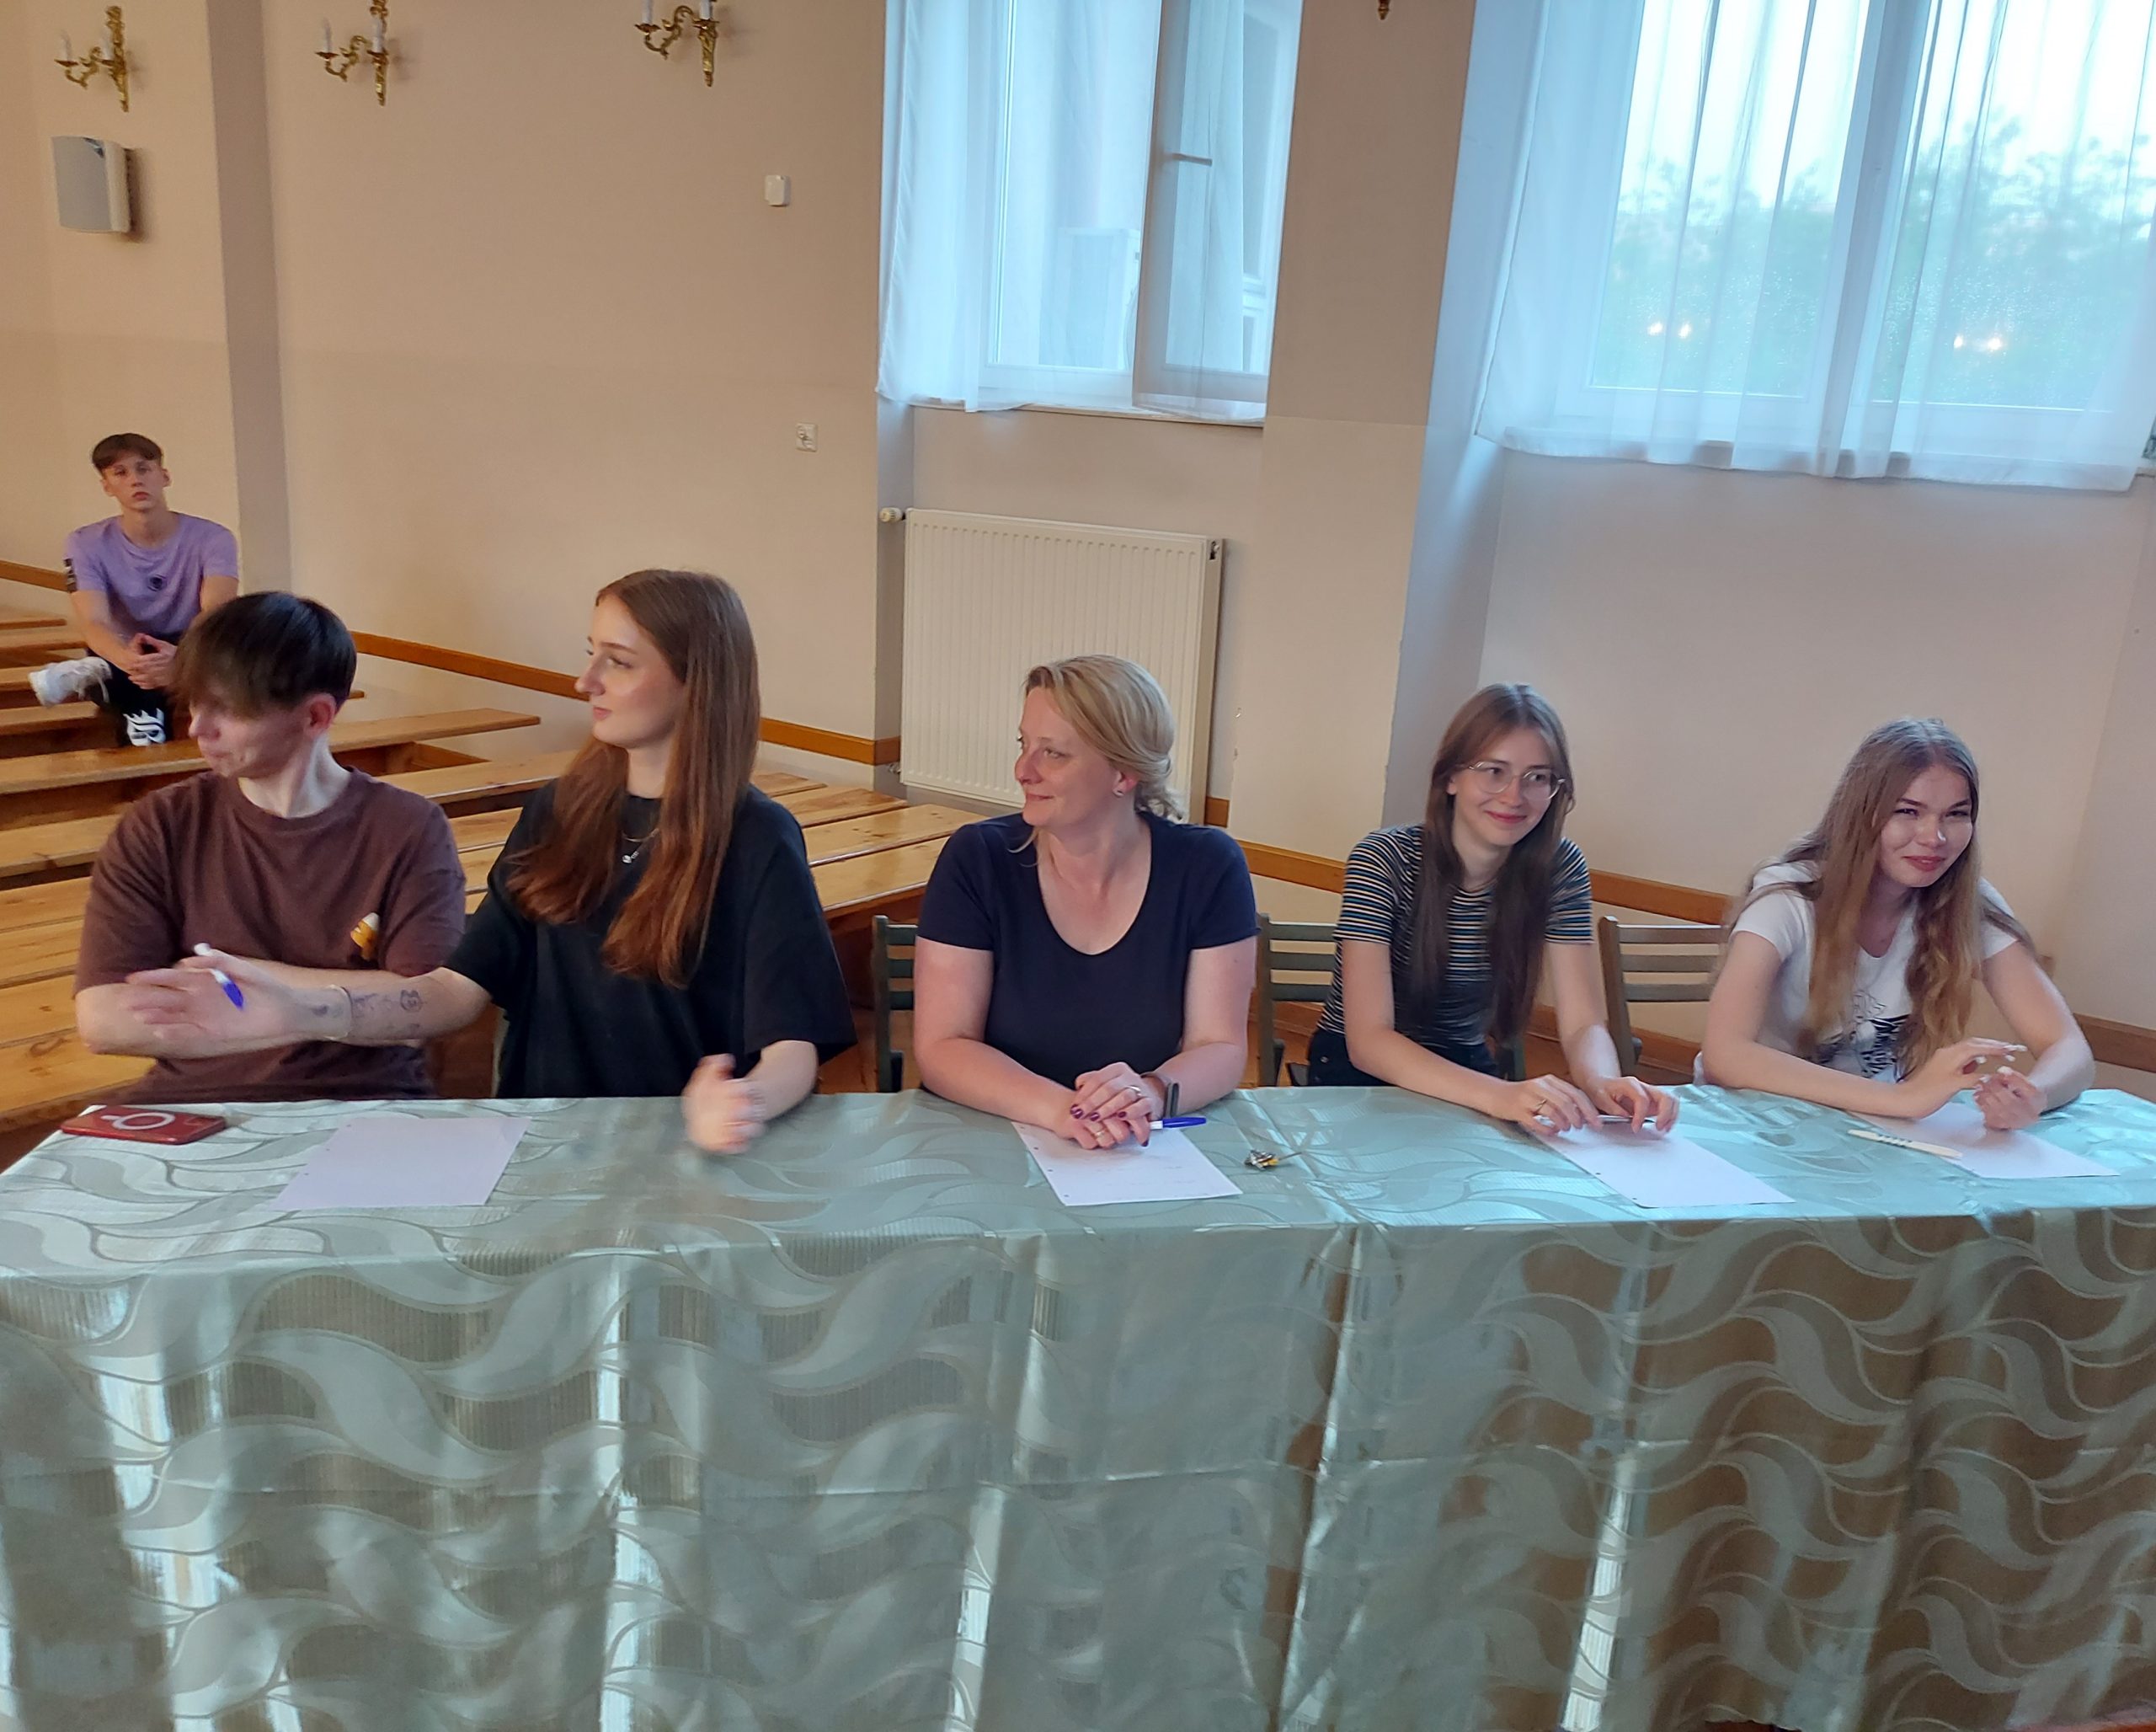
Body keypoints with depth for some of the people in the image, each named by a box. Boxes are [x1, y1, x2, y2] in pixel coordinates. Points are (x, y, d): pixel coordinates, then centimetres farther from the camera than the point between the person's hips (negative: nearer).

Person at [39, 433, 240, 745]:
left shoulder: (212, 538, -10)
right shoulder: (87, 544, -6)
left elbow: (215, 613, -27)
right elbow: (94, 623, -21)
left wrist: (182, 657, -51)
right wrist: (128, 660, -47)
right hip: (126, 656, -1)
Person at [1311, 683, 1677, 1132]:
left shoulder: (1559, 866, -7)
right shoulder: (1385, 860, -19)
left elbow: (1583, 1026, -10)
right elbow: (1368, 1041, -27)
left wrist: (1604, 1083, -35)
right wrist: (1499, 1096, -43)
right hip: (1358, 1072, -3)